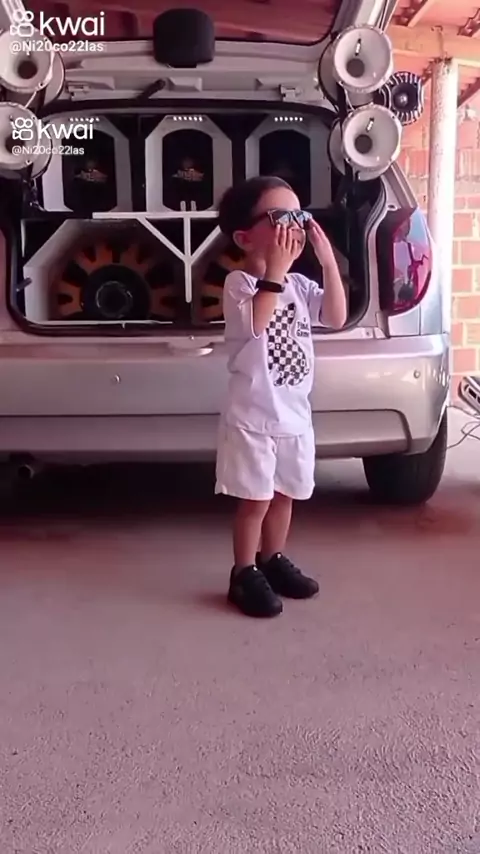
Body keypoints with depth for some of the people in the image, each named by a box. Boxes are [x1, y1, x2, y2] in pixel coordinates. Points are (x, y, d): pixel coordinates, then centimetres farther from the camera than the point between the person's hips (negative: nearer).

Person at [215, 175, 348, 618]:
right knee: (256, 500, 1)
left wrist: (328, 259, -9)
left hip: (295, 414, 7)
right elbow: (257, 324, -29)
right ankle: (245, 575, 17)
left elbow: (337, 318, -3)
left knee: (283, 495, 17)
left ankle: (273, 561, 35)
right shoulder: (239, 283, -12)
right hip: (253, 416, -6)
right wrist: (275, 267, -30)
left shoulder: (299, 285, 7)